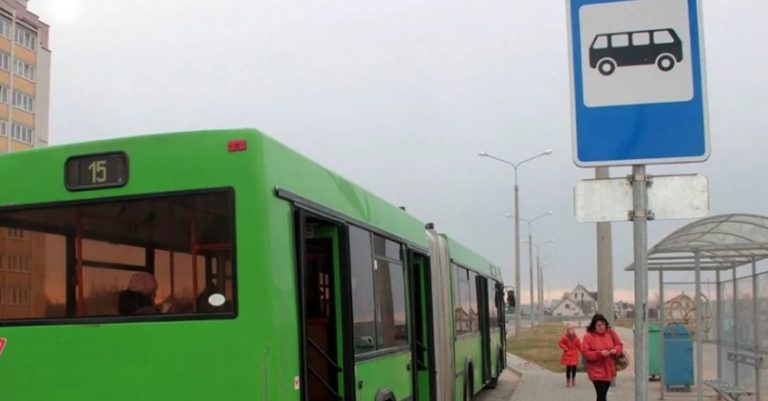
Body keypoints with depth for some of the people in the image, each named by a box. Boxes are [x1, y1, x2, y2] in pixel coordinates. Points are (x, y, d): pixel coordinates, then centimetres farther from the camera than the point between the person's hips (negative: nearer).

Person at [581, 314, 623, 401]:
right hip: (596, 371, -5)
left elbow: (620, 345, 10)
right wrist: (599, 353, -24)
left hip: (609, 369, 5)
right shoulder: (588, 336, -11)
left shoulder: (611, 333, 2)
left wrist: (615, 350, -13)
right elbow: (585, 352, -13)